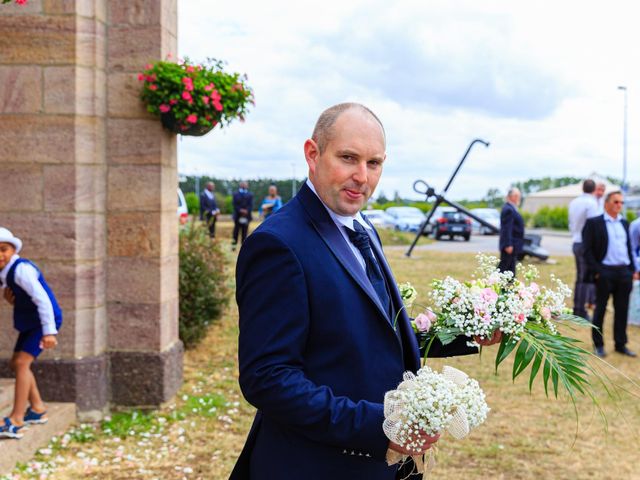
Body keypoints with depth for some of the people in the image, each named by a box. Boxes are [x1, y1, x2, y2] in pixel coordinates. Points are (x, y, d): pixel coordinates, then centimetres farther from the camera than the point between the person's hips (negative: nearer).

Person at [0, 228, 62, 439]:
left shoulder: (21, 269, -24)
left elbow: (42, 298, -30)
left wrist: (49, 332, -35)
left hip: (44, 320, -10)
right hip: (30, 322, 10)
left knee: (22, 363, -18)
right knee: (17, 364, 15)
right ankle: (37, 409, 29)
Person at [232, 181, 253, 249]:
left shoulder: (250, 195, 8)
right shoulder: (236, 194, 6)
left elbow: (251, 205, -2)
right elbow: (235, 205, -2)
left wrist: (246, 211, -18)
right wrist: (240, 210, -16)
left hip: (246, 216, 0)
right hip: (238, 216, 0)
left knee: (244, 231, 2)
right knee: (236, 231, 3)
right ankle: (234, 244, 9)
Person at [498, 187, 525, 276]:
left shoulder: (512, 209, 16)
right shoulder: (508, 209, -17)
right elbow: (506, 229, -22)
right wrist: (508, 245, -25)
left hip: (513, 245, 11)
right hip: (509, 245, -11)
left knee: (511, 268, 13)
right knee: (503, 267, -7)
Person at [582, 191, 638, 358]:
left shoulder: (624, 223, 13)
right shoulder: (594, 223, -4)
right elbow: (588, 249, -7)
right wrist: (596, 271, -13)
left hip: (624, 272, 5)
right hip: (605, 273, -5)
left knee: (622, 310, 9)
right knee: (600, 309, 5)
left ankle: (620, 344, 19)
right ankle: (598, 344, 16)